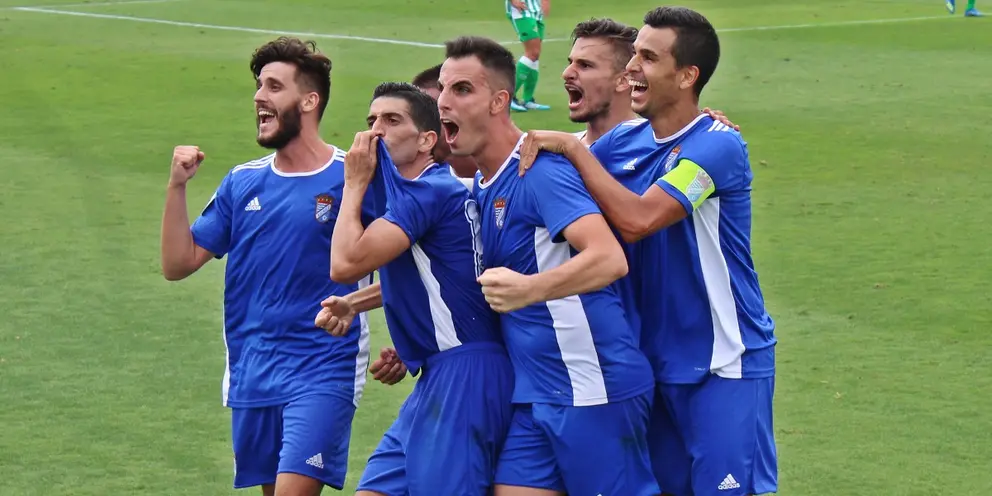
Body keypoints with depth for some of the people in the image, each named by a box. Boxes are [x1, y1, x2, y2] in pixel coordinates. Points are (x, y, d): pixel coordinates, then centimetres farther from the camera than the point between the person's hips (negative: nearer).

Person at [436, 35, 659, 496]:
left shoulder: (541, 171, -15)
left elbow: (610, 259, -29)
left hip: (593, 388, -9)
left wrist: (528, 289, -42)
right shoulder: (481, 186, 13)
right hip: (534, 396, 9)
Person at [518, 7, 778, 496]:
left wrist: (573, 148, -20)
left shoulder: (718, 145, -17)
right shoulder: (624, 141, 3)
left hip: (724, 364, -7)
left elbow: (637, 220, -27)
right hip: (659, 359, 7)